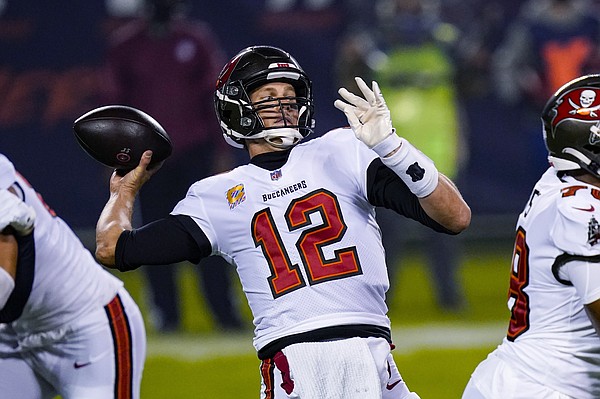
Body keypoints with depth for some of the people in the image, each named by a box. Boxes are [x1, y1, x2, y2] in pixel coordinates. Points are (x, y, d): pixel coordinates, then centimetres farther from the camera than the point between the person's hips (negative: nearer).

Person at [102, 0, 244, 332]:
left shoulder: (198, 39, 3)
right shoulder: (125, 45, 4)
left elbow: (217, 99, 4)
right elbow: (115, 103, 8)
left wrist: (223, 152, 0)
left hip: (195, 153, -1)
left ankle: (224, 310, -3)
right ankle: (165, 313, 7)